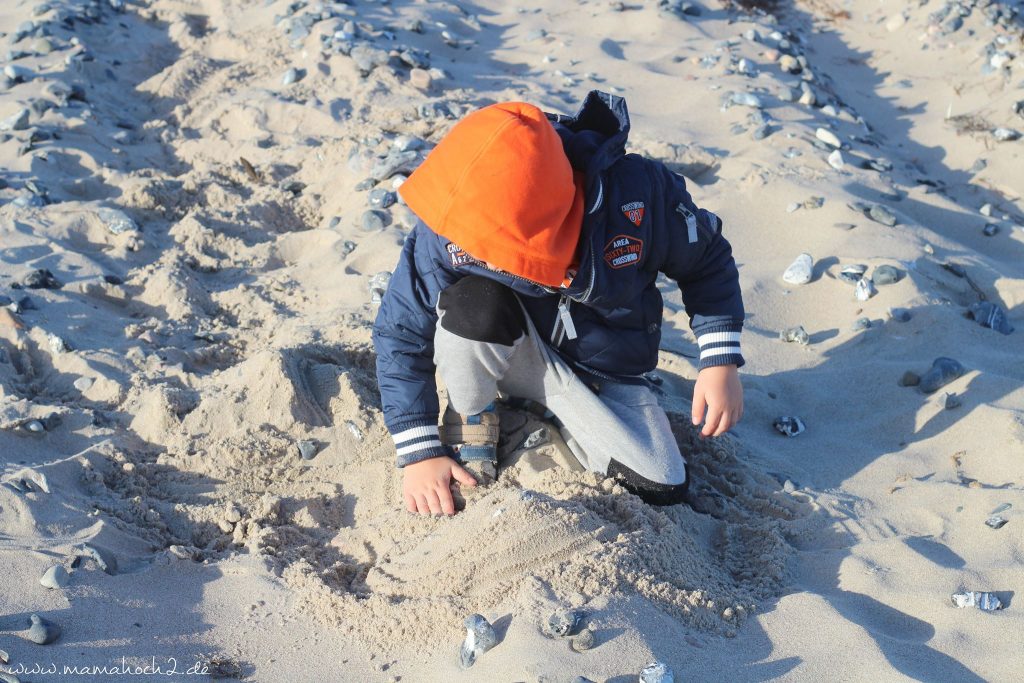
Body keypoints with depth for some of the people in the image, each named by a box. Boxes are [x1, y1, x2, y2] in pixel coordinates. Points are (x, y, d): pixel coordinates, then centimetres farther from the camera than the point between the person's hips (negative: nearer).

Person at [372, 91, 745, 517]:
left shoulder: (639, 193, -29)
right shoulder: (449, 231, -29)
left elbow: (707, 260, -9)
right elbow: (401, 336, -17)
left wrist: (721, 362, -16)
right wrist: (420, 453, -18)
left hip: (601, 373, 2)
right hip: (508, 352, -2)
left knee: (661, 490, -13)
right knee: (474, 303, -37)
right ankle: (470, 419, -4)